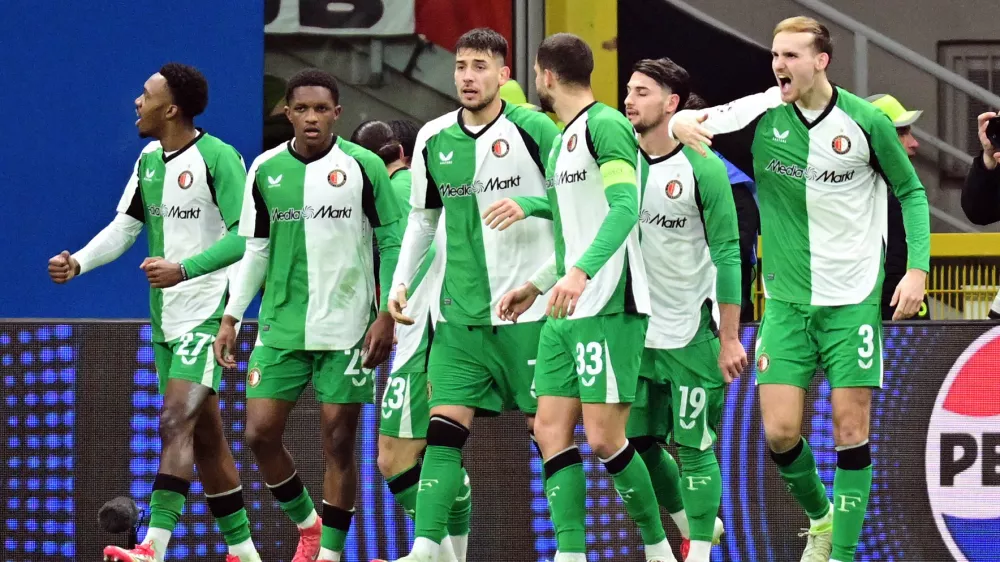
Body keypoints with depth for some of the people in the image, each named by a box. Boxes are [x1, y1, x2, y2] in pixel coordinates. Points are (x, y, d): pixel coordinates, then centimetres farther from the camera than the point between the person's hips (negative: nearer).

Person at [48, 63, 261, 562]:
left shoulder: (217, 157, -12)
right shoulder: (148, 160, 12)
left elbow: (246, 235, -16)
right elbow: (124, 226, 16)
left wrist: (184, 269, -24)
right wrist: (78, 263, 0)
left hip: (207, 312, -8)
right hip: (165, 316, 8)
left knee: (175, 423, -19)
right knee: (203, 434, 10)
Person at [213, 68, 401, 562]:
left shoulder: (363, 166, -4)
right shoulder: (265, 170, 5)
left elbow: (392, 243, -1)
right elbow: (255, 249, 12)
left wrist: (386, 316, -8)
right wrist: (230, 318, 8)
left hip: (346, 328, -3)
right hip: (281, 326, 3)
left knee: (338, 441, -2)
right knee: (260, 433, -2)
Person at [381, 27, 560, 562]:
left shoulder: (533, 130, -7)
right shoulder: (432, 140, 8)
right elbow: (422, 218, 20)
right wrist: (401, 284, 13)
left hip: (530, 310, -4)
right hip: (461, 313, 4)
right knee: (443, 430, -6)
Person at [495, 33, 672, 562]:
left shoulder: (605, 125, -9)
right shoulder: (562, 141, 20)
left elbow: (625, 206, -22)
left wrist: (581, 272, -33)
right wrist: (535, 285, 29)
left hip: (607, 308, -10)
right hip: (566, 312, 10)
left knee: (603, 436, -11)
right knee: (551, 431, 0)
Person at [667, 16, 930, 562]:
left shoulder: (865, 121, -7)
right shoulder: (762, 113, -4)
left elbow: (911, 191, 4)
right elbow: (694, 123, -5)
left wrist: (917, 267, -6)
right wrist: (679, 122, -31)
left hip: (852, 300, -2)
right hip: (785, 301, 2)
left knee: (850, 429, -4)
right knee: (779, 430, -4)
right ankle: (819, 516, 24)